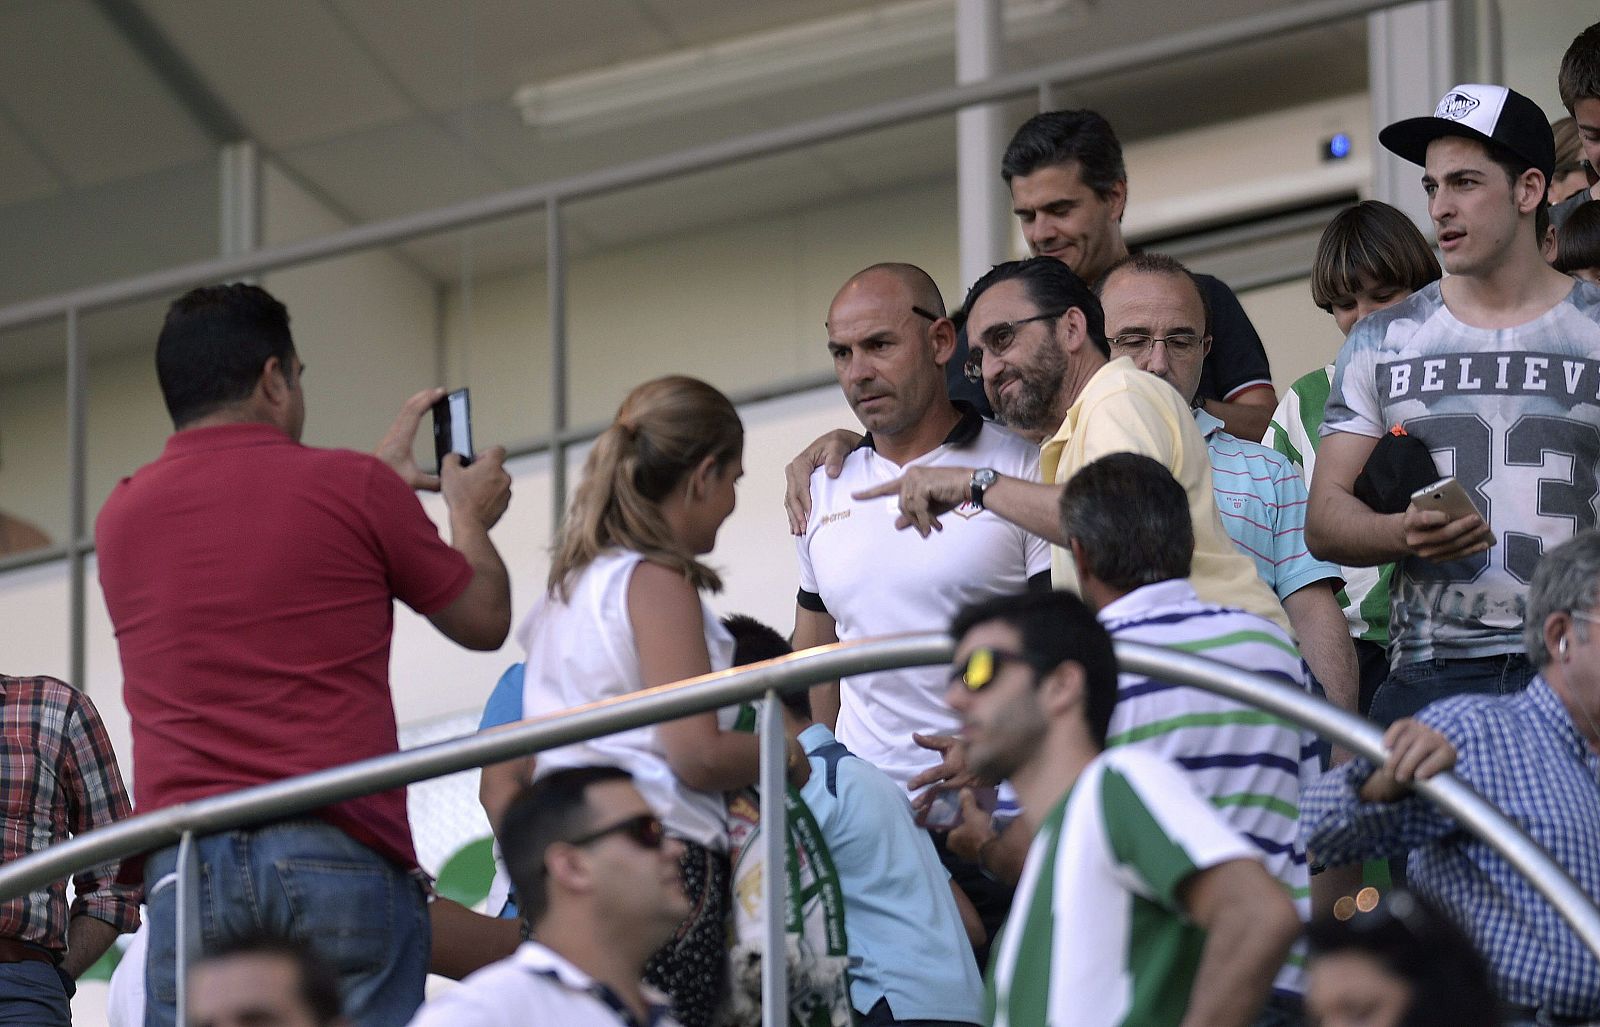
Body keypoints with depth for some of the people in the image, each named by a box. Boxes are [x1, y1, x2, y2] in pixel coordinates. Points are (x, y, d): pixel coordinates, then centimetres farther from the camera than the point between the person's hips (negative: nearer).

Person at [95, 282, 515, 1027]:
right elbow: (483, 620, 15)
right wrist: (470, 515, 35)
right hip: (342, 850, -3)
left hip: (181, 862, 3)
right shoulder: (352, 486, 2)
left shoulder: (121, 516, 14)